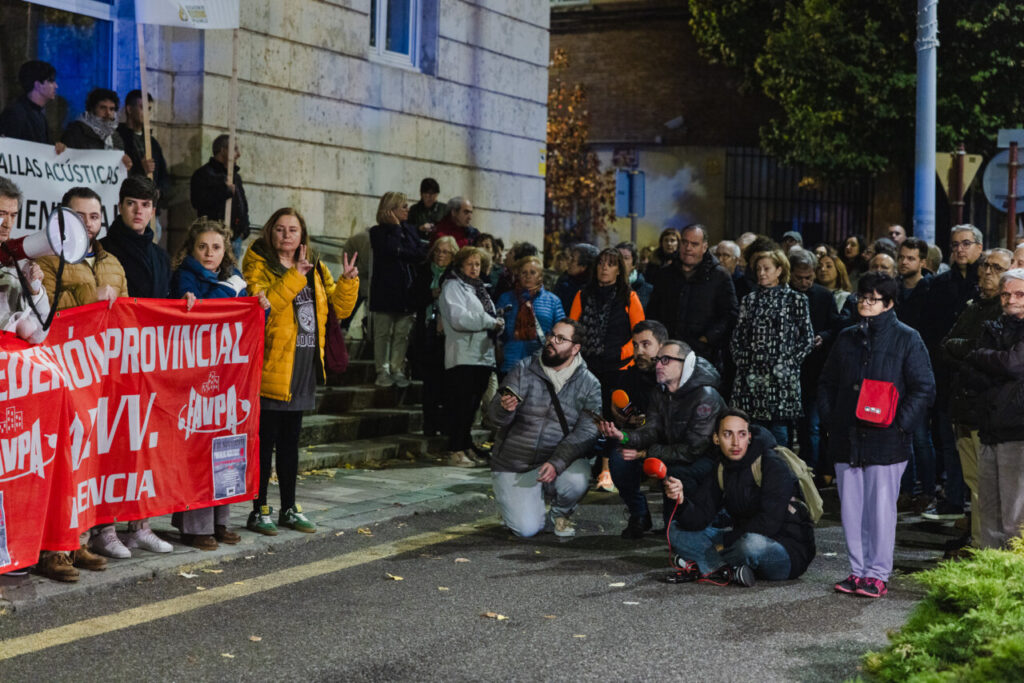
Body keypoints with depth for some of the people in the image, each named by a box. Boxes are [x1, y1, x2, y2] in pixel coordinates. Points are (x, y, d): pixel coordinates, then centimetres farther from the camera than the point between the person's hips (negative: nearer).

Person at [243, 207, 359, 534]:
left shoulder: (314, 269, 14)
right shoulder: (258, 265, -5)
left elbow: (340, 309, 13)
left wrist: (348, 281, -3)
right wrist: (293, 277, -25)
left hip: (303, 367, 6)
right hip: (272, 368, -6)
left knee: (290, 441, 15)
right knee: (265, 440, -2)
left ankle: (289, 508, 22)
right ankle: (259, 510, 6)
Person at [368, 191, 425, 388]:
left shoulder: (409, 230, 14)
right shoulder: (377, 232, 0)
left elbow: (421, 255, 3)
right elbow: (390, 250, -18)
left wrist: (401, 253, -12)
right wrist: (395, 228, -7)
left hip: (406, 290, 4)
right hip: (385, 290, -4)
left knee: (402, 334, 3)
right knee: (383, 333, 0)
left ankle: (397, 370, 9)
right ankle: (382, 371, 6)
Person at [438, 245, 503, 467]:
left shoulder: (480, 289, 24)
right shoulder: (453, 286, -1)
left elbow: (491, 319, 25)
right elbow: (458, 318, -16)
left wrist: (497, 325, 1)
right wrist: (490, 322, -11)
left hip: (483, 355, 8)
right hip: (463, 356, -8)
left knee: (472, 406, 9)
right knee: (461, 405, -10)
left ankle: (467, 448, 14)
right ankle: (456, 451, -9)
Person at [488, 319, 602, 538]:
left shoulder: (588, 384, -4)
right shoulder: (523, 370, -2)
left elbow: (586, 432, -14)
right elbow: (494, 415, -7)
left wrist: (556, 463, -29)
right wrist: (504, 408, -33)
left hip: (559, 463, 0)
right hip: (513, 468, 0)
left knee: (577, 477, -34)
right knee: (527, 529, -16)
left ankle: (560, 514, 1)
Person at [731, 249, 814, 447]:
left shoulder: (796, 300, 4)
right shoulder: (749, 300, 14)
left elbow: (807, 339, 2)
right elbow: (737, 337, 16)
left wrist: (787, 364, -5)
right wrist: (742, 361, 3)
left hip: (781, 378, -3)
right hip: (751, 377, 3)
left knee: (779, 428, -3)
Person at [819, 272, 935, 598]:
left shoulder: (907, 339, 0)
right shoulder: (847, 338, 15)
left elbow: (924, 388, -3)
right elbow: (827, 383, 21)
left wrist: (899, 423, -13)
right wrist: (829, 421, 8)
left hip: (886, 440, -5)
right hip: (847, 439, 5)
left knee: (881, 508, -2)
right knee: (851, 508, 7)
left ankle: (877, 574, 7)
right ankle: (858, 569, 18)